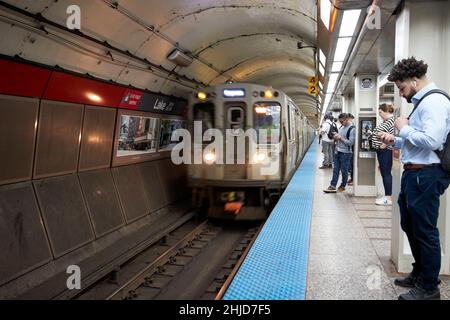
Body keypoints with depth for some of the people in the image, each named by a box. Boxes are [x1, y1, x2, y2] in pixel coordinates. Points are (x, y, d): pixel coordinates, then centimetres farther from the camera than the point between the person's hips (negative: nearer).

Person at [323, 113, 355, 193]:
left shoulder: (352, 129, -13)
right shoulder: (341, 127, 12)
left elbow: (351, 142, -19)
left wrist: (341, 138, -18)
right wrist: (336, 138, 1)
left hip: (345, 153, -7)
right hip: (337, 151, 7)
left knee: (344, 171, 4)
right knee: (335, 170, 6)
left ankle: (342, 186, 19)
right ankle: (332, 186, 8)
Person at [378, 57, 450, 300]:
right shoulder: (421, 102, 16)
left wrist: (404, 128, -14)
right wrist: (395, 141, 12)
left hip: (425, 176, -10)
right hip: (413, 173, 10)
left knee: (425, 231, 1)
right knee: (409, 226, 21)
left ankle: (429, 289, 17)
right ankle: (419, 274, 39)